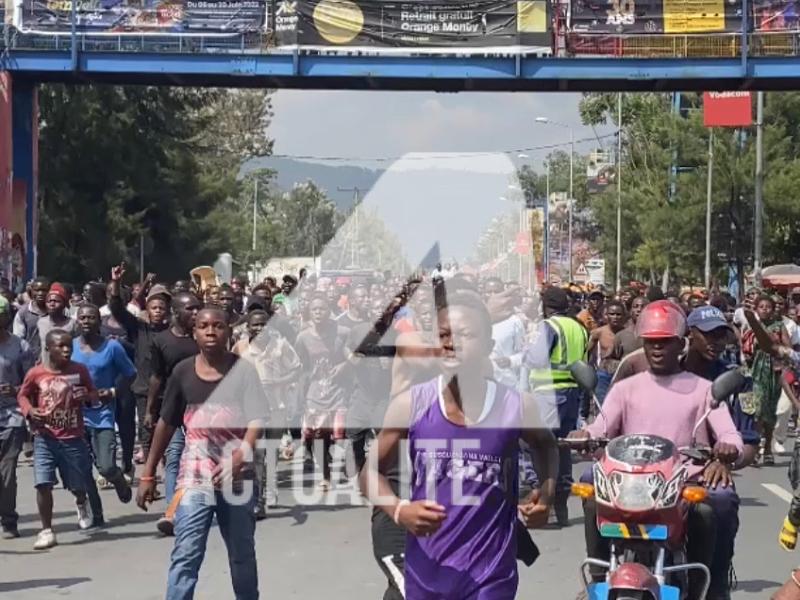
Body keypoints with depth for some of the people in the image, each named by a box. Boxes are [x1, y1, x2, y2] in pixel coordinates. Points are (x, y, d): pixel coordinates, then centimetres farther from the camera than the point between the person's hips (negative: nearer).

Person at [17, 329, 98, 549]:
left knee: (77, 485, 11)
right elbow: (22, 395, 9)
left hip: (73, 439, 1)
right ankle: (47, 531, 2)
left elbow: (94, 395, 8)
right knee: (43, 484, -12)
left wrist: (87, 396, -15)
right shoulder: (36, 373, -6)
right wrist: (29, 411, -11)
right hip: (45, 438, -1)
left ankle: (82, 504, 48)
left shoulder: (79, 370, -3)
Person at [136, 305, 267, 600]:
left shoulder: (244, 371, -4)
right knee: (186, 554, -9)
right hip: (194, 476, 0)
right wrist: (148, 474, 10)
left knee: (242, 553, 15)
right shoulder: (183, 371, 2)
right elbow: (166, 424, 9)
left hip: (236, 475, 0)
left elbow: (257, 419, -13)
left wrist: (240, 456, -31)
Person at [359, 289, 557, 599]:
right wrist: (398, 510, -17)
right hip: (426, 571, 2)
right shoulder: (409, 405, -8)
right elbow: (371, 471, 3)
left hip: (491, 573, -1)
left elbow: (546, 445, 17)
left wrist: (546, 493, -1)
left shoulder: (517, 407, -7)